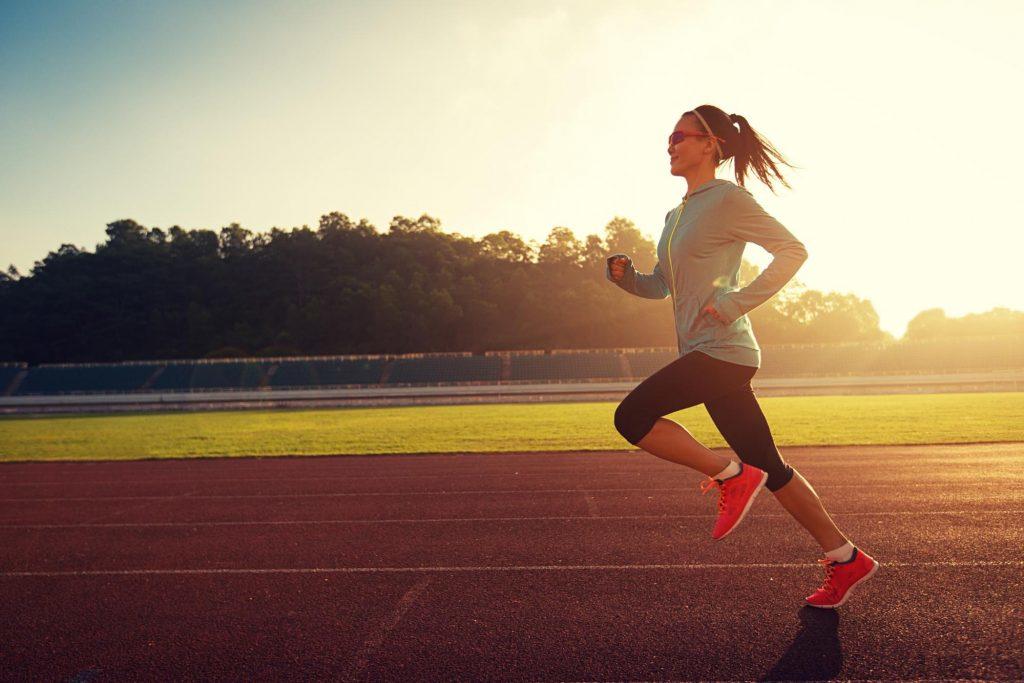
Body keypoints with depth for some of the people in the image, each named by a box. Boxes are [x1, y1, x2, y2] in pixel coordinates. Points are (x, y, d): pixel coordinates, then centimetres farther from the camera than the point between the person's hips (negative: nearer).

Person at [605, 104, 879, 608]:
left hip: (723, 350, -9)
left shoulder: (728, 198, -6)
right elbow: (660, 286, 24)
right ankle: (845, 558, 19)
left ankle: (730, 475, -2)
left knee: (632, 417, -13)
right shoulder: (676, 215, 19)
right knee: (768, 468, 10)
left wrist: (738, 301, -17)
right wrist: (625, 275, 5)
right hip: (704, 353, 9)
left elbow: (793, 250, -10)